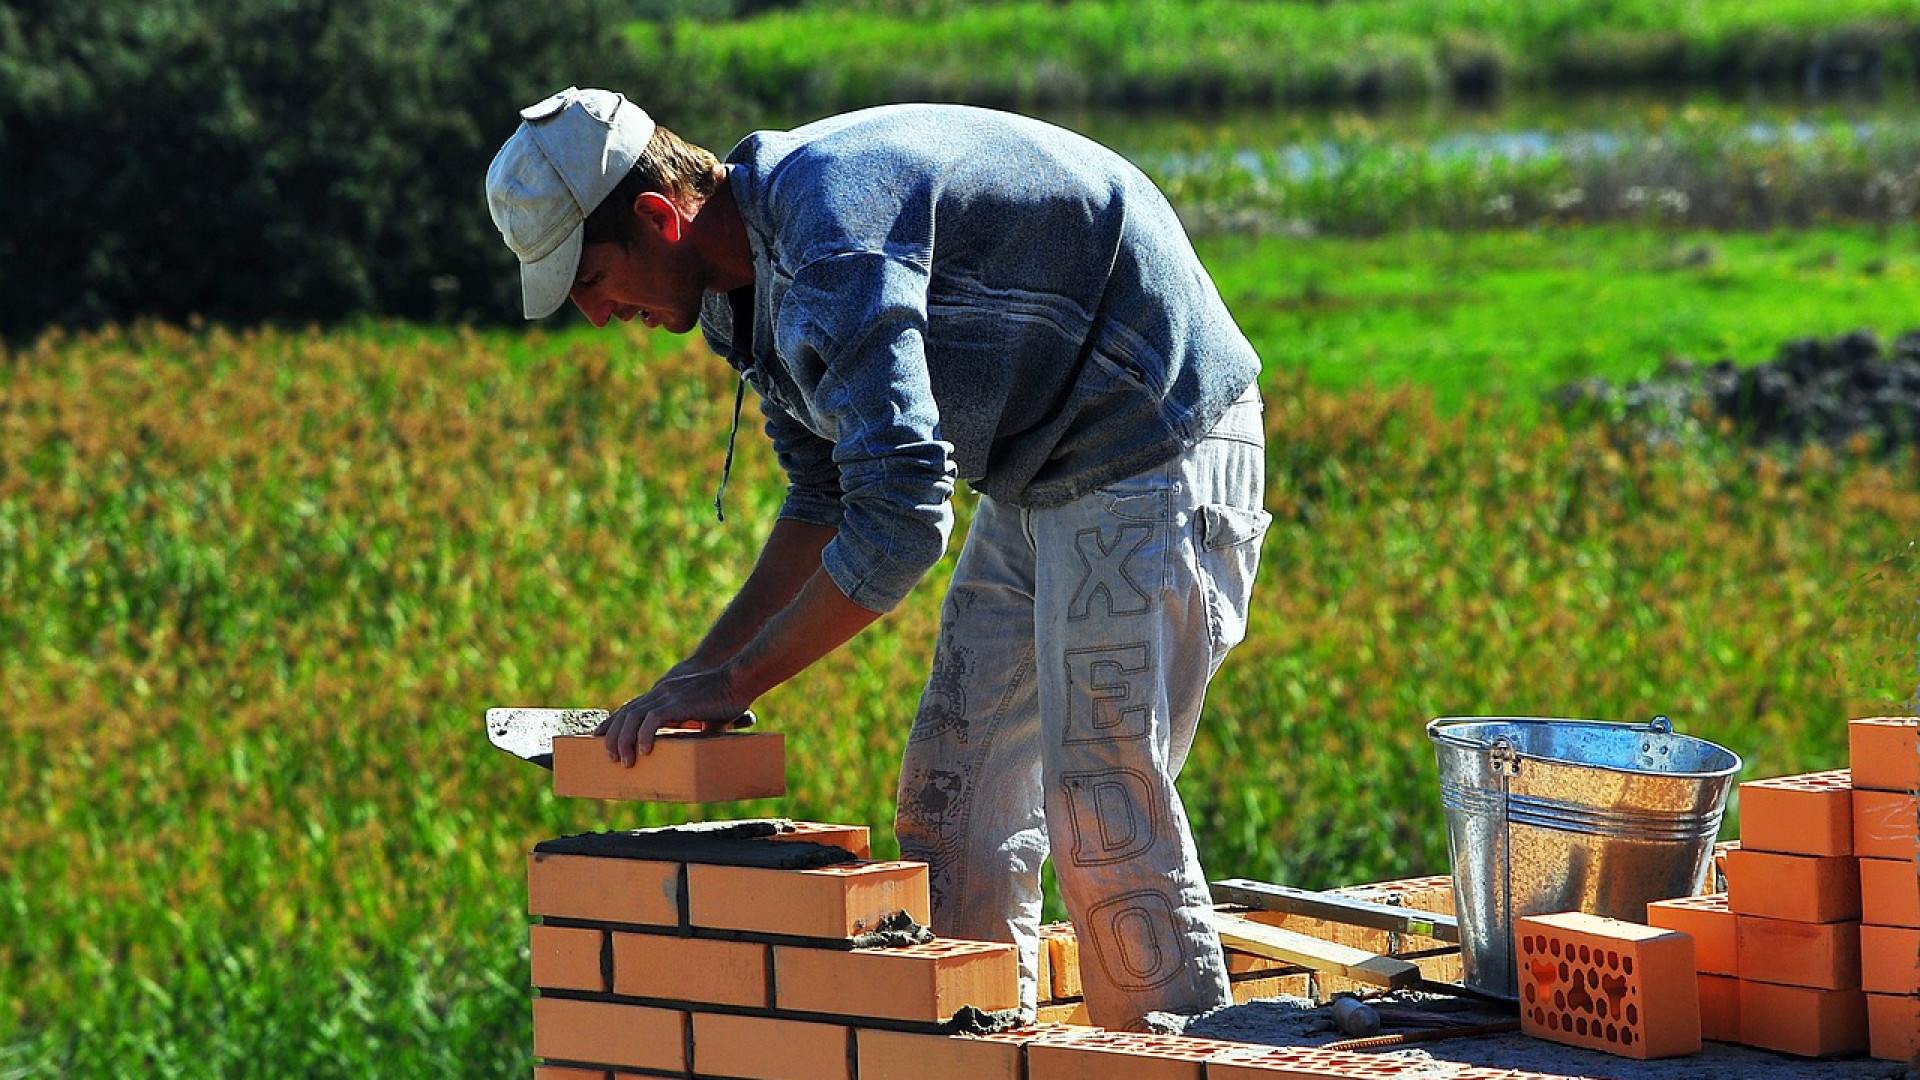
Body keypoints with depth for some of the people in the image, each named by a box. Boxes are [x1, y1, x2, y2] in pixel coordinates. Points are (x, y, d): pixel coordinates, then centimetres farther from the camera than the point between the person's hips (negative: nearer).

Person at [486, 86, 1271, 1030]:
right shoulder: (754, 278, 5)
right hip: (1037, 477, 10)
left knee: (1105, 824, -12)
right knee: (953, 808, 7)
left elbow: (900, 519, -32)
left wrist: (734, 681, -23)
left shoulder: (830, 236, -28)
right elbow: (827, 500, 17)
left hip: (1154, 456, -10)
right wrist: (699, 671, 7)